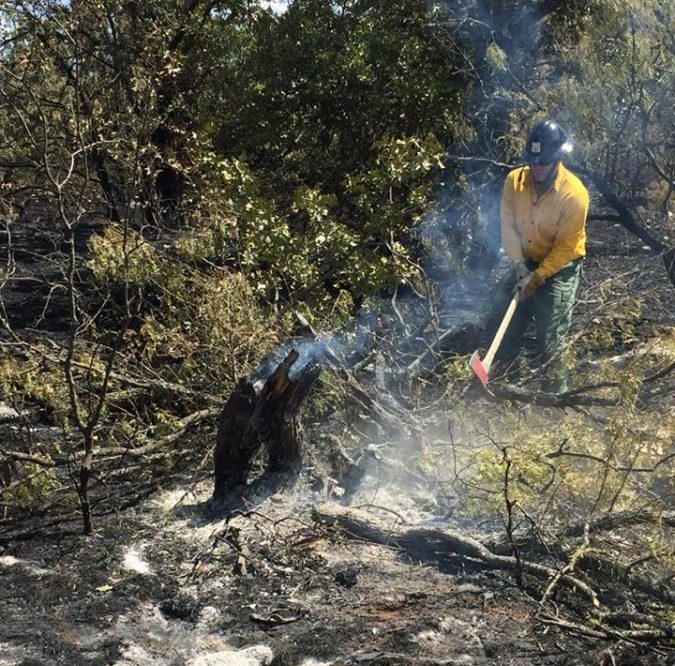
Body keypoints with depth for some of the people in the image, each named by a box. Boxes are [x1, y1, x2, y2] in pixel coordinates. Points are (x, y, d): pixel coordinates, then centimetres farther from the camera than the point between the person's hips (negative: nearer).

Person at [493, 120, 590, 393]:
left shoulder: (574, 193, -25)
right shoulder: (514, 181, -13)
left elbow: (566, 247, -21)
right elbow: (508, 226, -7)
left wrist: (537, 277, -23)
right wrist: (519, 264, -14)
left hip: (560, 267, -4)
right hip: (526, 261, 5)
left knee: (549, 332, -5)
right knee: (509, 318, 12)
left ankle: (553, 377, 13)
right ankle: (500, 369, 31)